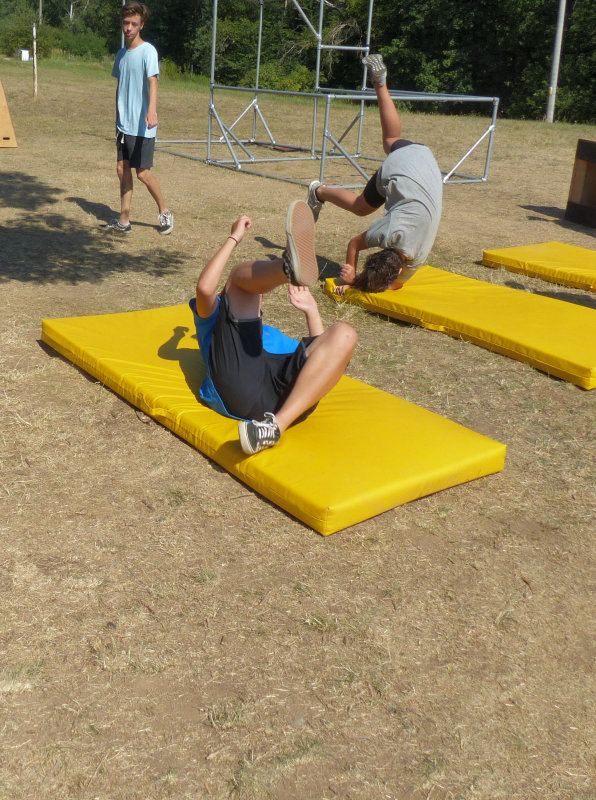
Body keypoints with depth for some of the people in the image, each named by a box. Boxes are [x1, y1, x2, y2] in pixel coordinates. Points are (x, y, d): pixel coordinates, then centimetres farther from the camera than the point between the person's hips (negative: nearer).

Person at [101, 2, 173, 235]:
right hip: (124, 124, 7)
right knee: (122, 168, 7)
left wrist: (152, 110, -41)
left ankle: (164, 212, 16)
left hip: (142, 126, -7)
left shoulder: (147, 51, -10)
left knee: (143, 172, -5)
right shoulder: (121, 53, 12)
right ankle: (123, 221, 13)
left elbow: (152, 81, -25)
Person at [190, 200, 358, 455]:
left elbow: (321, 353, 34)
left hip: (284, 398, 3)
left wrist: (310, 309, 36)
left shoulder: (274, 337, 47)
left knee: (342, 334, -20)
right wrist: (234, 238, 22)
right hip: (235, 391, -3)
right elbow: (204, 288, 14)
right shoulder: (214, 324, 37)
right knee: (243, 272, -1)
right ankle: (290, 267, -42)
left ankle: (275, 425, -40)